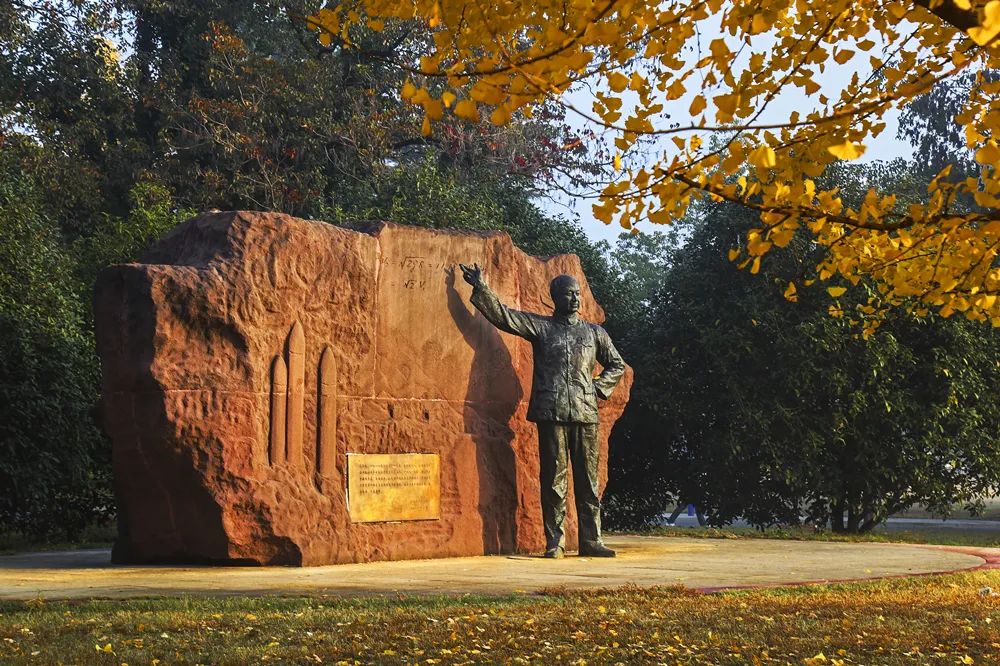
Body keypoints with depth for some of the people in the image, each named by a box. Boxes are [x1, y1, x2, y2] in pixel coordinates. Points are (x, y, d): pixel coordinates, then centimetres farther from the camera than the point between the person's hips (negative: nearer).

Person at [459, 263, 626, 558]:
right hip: (551, 413, -2)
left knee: (588, 479, 3)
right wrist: (480, 287, -6)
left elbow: (616, 365, 24)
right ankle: (554, 541, 2)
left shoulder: (594, 332, 16)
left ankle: (591, 541, 7)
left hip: (586, 414, 2)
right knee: (553, 478, -2)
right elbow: (503, 315, 2)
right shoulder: (540, 327, 9)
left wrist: (598, 388, 9)